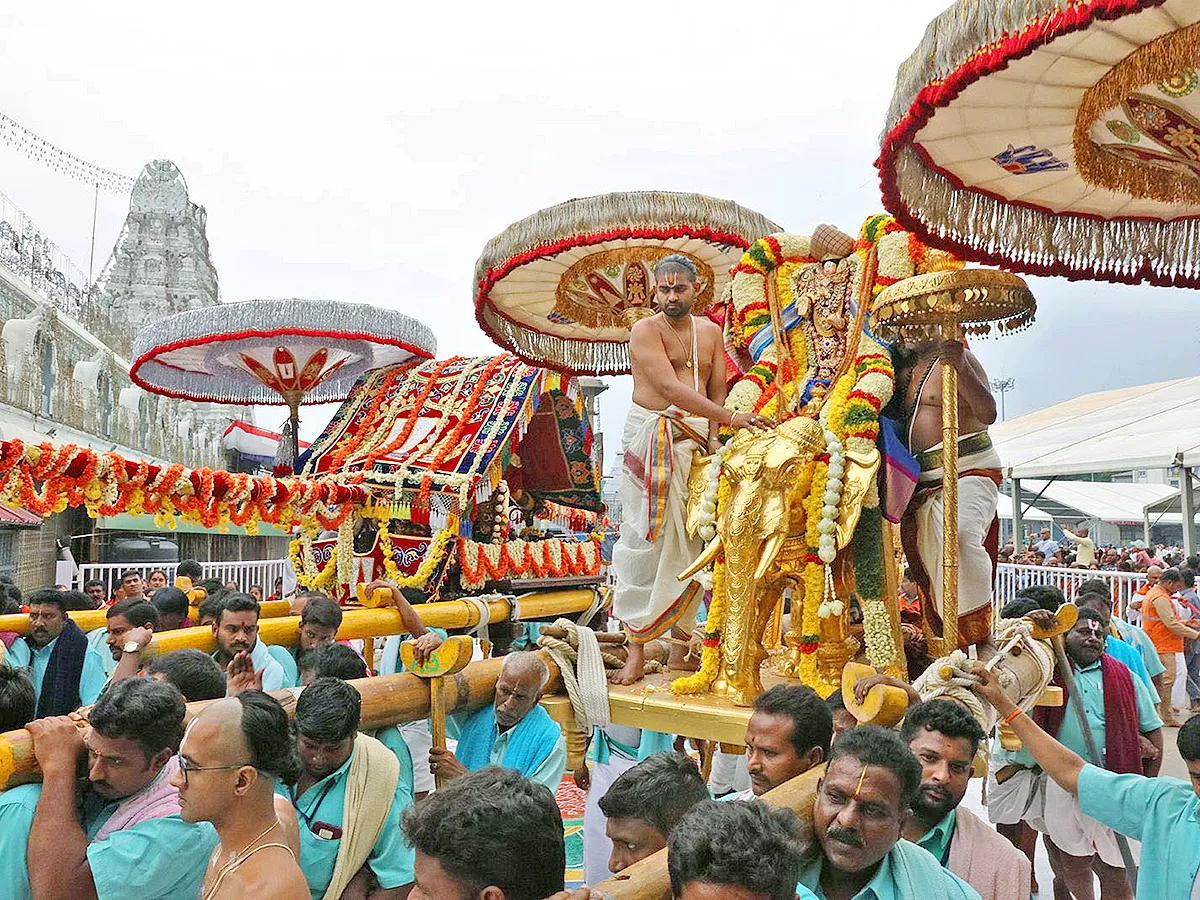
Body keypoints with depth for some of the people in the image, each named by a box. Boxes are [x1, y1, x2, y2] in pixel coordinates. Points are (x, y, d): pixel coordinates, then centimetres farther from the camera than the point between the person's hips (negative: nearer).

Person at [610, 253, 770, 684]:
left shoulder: (710, 332, 15)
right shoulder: (645, 331, -5)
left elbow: (715, 391, 14)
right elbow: (671, 388, -17)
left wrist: (713, 437, -4)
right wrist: (730, 418, -24)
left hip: (696, 435, 5)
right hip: (651, 434, -4)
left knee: (688, 539, 1)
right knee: (647, 538, -8)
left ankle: (680, 634, 13)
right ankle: (636, 649, -5)